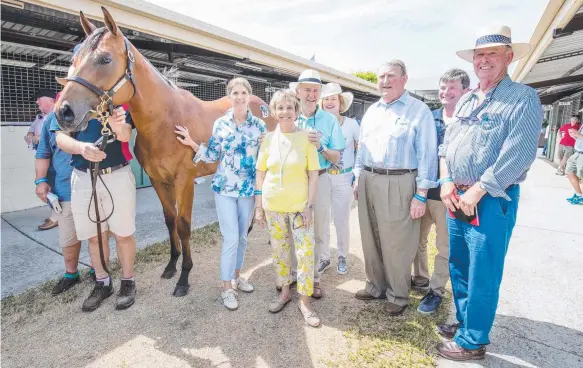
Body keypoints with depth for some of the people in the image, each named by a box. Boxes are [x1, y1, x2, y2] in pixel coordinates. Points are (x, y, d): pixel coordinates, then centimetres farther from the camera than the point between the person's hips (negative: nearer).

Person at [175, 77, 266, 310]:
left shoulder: (259, 125, -2)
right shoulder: (220, 124, -3)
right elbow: (213, 156, 4)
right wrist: (191, 143, -7)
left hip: (249, 189, 2)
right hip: (224, 188, -2)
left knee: (242, 236, 15)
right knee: (231, 238, -2)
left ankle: (236, 276, 36)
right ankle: (226, 288, 14)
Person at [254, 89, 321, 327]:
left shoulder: (306, 137, -5)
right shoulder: (268, 139, 1)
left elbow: (313, 175, -5)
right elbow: (260, 174, 5)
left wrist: (309, 206, -10)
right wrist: (258, 206, 3)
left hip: (299, 205, -2)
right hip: (272, 205, 3)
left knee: (306, 252, -2)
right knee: (279, 250, 14)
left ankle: (304, 301, 15)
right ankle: (285, 291, 33)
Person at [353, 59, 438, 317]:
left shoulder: (419, 111, -4)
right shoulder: (371, 111, 15)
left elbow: (427, 154, -8)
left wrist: (421, 195, -13)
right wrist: (358, 178, 14)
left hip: (398, 184, -6)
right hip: (368, 181, 6)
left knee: (396, 245, 2)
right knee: (370, 240, 13)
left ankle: (398, 296, 20)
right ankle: (376, 286, 31)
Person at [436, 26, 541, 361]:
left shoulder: (524, 98, -6)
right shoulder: (466, 101, 15)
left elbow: (519, 154, -18)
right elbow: (446, 144, 14)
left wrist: (477, 192, -18)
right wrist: (447, 182, -2)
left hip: (491, 201, -7)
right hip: (458, 199, 7)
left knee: (482, 275, 2)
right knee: (459, 267, 16)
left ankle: (473, 341, 19)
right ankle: (464, 322, 35)